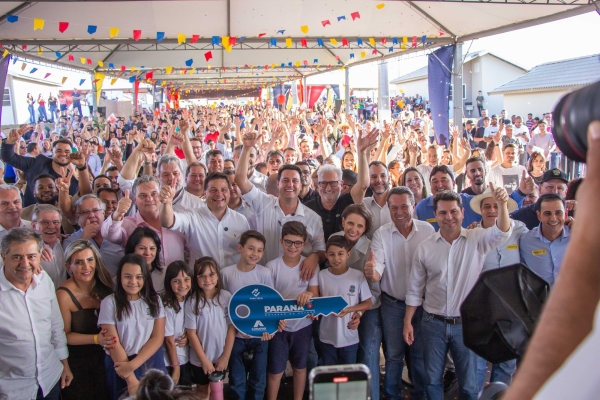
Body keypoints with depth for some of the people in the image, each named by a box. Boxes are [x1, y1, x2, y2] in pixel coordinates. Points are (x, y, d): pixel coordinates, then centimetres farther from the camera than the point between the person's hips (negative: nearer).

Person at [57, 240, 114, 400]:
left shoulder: (105, 285, -9)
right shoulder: (64, 294, -22)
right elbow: (65, 335, -14)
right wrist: (96, 339, -26)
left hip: (103, 357, 4)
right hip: (76, 363, -4)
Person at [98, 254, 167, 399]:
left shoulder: (154, 300, -1)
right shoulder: (109, 303, -9)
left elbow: (158, 337, -4)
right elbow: (114, 344, -11)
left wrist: (133, 365, -16)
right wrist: (131, 380, -15)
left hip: (152, 362, 2)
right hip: (121, 366, -2)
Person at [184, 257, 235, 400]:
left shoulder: (226, 297, -10)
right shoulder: (192, 302, -14)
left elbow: (232, 328, -6)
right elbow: (191, 334, -11)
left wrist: (225, 356, -7)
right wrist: (204, 360, -11)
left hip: (221, 356, 1)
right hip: (200, 359, -1)